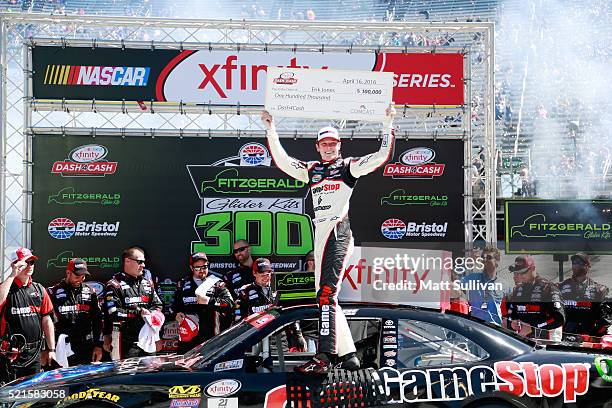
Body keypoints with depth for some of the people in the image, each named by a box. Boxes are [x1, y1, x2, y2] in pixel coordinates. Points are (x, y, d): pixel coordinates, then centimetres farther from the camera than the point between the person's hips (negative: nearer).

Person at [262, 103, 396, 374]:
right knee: (325, 296, 6)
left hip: (338, 232, -7)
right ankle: (347, 354, 11)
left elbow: (382, 157, 0)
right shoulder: (311, 170, 21)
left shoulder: (348, 166, 7)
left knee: (326, 294, -18)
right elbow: (282, 161, 20)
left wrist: (388, 125, -3)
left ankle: (324, 357, -24)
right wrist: (271, 130, 17)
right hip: (320, 235, 7)